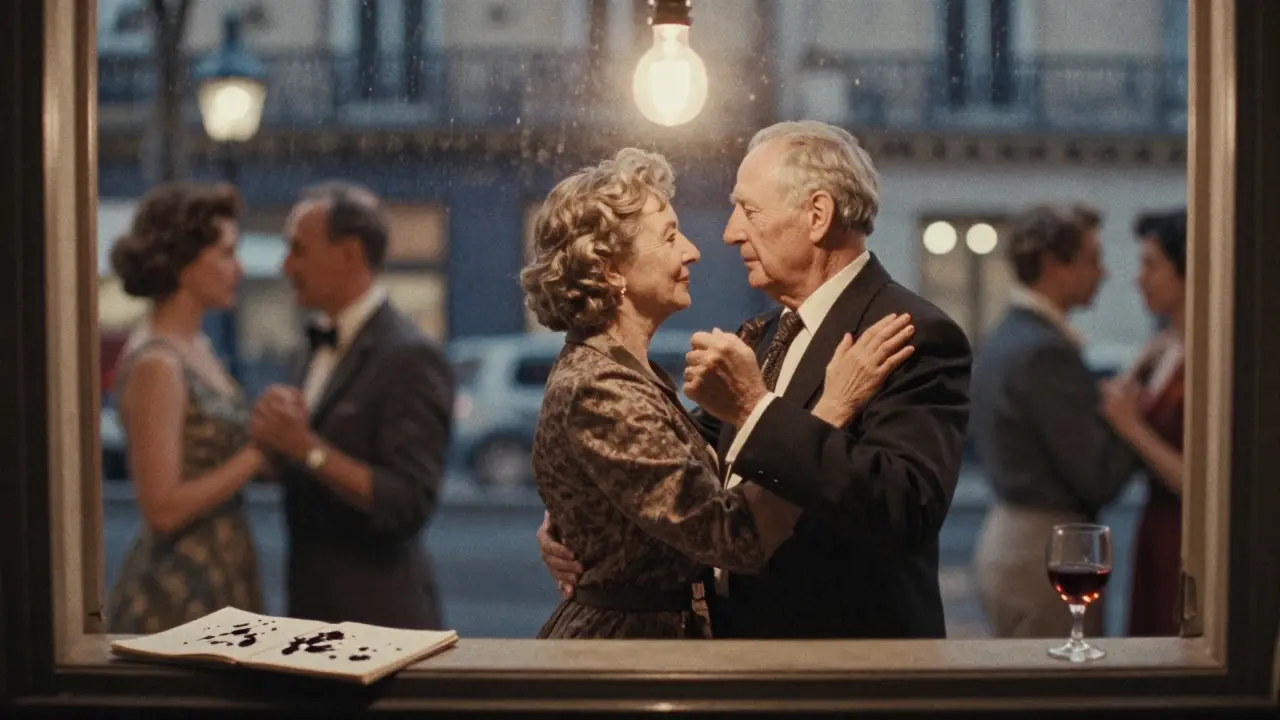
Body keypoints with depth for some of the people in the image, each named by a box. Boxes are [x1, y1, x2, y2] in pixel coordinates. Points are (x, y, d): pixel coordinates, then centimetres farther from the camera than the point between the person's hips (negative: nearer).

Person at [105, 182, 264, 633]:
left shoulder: (196, 349, 9)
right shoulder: (156, 363, -16)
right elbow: (163, 507, -20)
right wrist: (259, 452, -18)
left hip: (221, 579, 8)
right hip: (178, 592, -8)